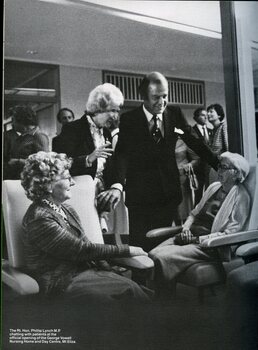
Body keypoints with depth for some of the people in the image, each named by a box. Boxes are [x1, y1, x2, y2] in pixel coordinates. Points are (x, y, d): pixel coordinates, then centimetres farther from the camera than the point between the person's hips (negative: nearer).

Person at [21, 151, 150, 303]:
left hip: (83, 271, 8)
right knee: (128, 290, -23)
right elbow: (81, 250, -17)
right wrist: (125, 250, -11)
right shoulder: (39, 218, -16)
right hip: (61, 283, -8)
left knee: (131, 287, -16)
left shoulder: (67, 210, 12)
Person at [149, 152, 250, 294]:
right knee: (152, 254, -16)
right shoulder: (214, 187, 18)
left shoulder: (240, 197, -4)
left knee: (163, 258, -27)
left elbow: (229, 234, -11)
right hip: (189, 237, 7)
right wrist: (186, 228, 2)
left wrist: (197, 239, -14)